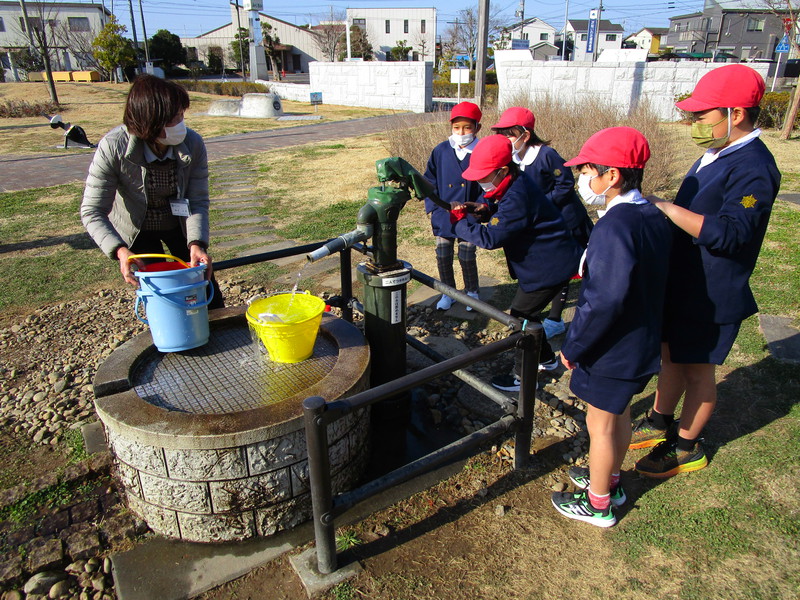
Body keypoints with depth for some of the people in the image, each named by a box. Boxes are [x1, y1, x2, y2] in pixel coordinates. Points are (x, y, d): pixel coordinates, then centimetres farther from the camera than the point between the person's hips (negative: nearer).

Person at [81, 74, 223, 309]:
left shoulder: (193, 144, -25)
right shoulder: (113, 147, -30)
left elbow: (198, 202, -19)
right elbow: (92, 212, -27)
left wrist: (197, 244, -35)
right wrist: (120, 251, -42)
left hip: (179, 224, 2)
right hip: (137, 229, -2)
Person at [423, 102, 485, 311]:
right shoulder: (441, 151, 0)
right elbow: (429, 180, 8)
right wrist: (431, 206, 2)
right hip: (443, 216, 3)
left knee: (467, 257, 5)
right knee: (443, 257, 9)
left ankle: (472, 292, 28)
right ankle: (448, 292, 29)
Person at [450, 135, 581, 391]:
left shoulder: (517, 197, -30)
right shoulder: (516, 185, 1)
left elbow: (490, 238, -32)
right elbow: (505, 211, 16)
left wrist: (461, 219, -21)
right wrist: (486, 209, -7)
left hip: (551, 266, -10)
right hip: (548, 260, 10)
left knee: (521, 315, -2)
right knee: (526, 310, 20)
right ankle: (546, 358, 38)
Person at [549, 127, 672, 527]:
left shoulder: (614, 227, -27)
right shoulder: (654, 218, 2)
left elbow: (604, 301, -31)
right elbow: (651, 285, 9)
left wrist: (573, 347, -19)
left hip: (611, 349, -9)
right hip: (642, 344, 9)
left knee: (600, 424, 9)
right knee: (619, 414, 25)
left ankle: (598, 504, 28)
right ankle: (610, 480, 46)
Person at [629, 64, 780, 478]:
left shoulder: (753, 168, -23)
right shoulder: (718, 154, 8)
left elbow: (730, 233, -33)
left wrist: (668, 209, -31)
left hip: (712, 296, -9)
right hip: (681, 284, 9)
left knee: (697, 369, 7)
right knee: (671, 354, 20)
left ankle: (687, 447, 26)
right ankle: (660, 424, 39)